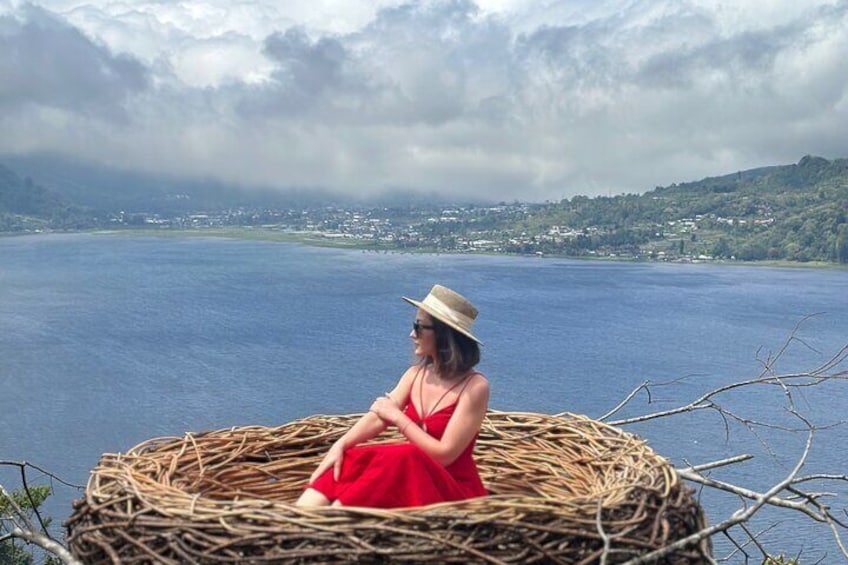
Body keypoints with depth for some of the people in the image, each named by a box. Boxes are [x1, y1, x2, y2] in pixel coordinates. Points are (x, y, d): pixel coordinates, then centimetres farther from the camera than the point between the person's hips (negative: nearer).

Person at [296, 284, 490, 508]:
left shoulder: (474, 386, -15)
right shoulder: (415, 374, 6)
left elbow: (444, 454, -18)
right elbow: (378, 417, -5)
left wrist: (398, 417, -14)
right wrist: (341, 444, -22)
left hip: (454, 491, -6)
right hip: (413, 477, 6)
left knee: (398, 459, -34)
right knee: (353, 462, -19)